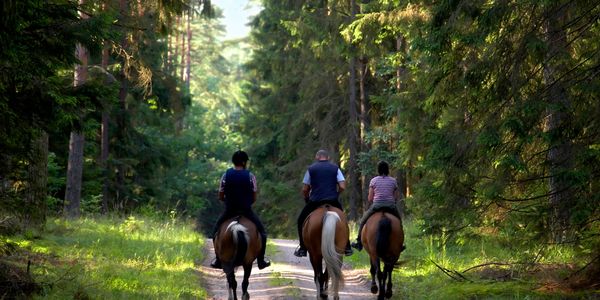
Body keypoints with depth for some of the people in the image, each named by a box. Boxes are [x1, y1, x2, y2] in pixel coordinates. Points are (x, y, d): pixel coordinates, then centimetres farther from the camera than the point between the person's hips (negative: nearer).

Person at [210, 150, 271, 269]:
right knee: (262, 231, 18)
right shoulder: (250, 176, -6)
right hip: (247, 211, -1)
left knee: (216, 230, 24)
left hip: (229, 211, 1)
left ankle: (218, 260, 17)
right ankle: (261, 261, 14)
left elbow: (220, 196, 1)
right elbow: (254, 198, -2)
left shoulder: (226, 175, -3)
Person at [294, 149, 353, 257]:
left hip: (315, 201, -1)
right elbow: (342, 187, -1)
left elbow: (305, 189, 4)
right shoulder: (335, 168, 8)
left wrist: (307, 199, 22)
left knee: (301, 220, 17)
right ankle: (347, 247, 18)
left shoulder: (311, 169, 6)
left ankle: (302, 248, 8)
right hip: (333, 201, 2)